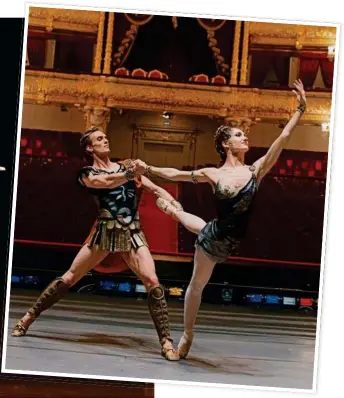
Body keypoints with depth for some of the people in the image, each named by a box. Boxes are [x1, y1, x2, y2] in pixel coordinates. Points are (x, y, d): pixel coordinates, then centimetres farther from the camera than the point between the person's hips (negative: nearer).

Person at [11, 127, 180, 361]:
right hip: (104, 232, -2)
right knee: (70, 278, 3)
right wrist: (130, 174, -34)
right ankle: (29, 317, 19)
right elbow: (107, 182, -17)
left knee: (153, 282, -15)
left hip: (132, 233, 2)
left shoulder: (127, 166, 15)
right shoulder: (87, 174, 5)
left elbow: (155, 189, 9)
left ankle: (166, 341, -11)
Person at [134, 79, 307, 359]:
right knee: (197, 285, 15)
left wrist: (301, 108, -20)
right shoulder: (213, 174, -10)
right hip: (214, 237, -2)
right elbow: (176, 174, 4)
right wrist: (148, 169, 6)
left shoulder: (256, 169, -9)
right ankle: (187, 335, 39)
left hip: (232, 241, 2)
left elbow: (285, 136, -15)